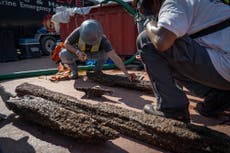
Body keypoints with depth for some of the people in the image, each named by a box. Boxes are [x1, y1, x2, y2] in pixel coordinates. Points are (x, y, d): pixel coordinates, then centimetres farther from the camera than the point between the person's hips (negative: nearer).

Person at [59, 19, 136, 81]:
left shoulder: (102, 39, -38)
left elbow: (115, 57, -44)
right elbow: (66, 43, -22)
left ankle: (98, 68, -1)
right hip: (78, 52, 0)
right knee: (63, 54, -30)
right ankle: (74, 69, 0)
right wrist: (77, 52, -40)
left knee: (108, 51, -29)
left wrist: (126, 73, -53)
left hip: (93, 53, 0)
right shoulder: (78, 32, -38)